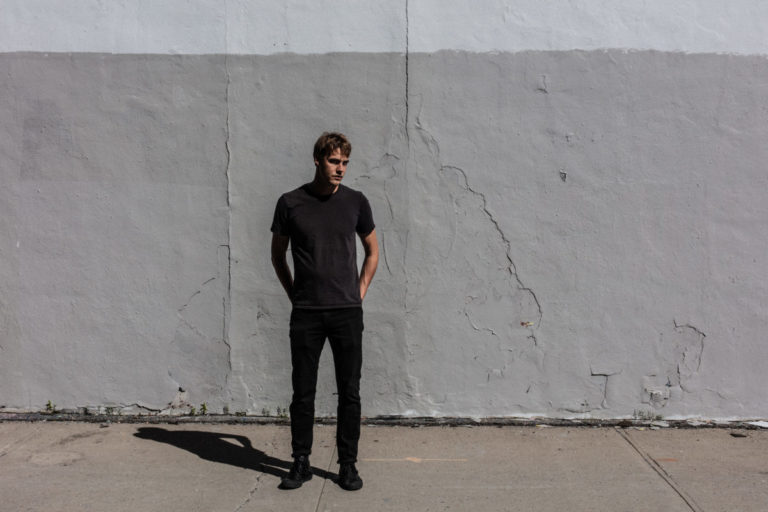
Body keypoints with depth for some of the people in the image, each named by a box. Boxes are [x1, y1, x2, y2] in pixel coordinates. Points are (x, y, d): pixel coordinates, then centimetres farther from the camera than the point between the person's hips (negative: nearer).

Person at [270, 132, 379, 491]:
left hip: (347, 312, 1)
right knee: (303, 391, 7)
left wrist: (360, 292, 6)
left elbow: (372, 251, 14)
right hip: (305, 313, 0)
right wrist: (294, 294, 6)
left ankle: (348, 464, 18)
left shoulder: (355, 202, 3)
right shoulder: (291, 203, 0)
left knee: (349, 391, 5)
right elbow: (278, 254, 11)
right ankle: (301, 462, 21)